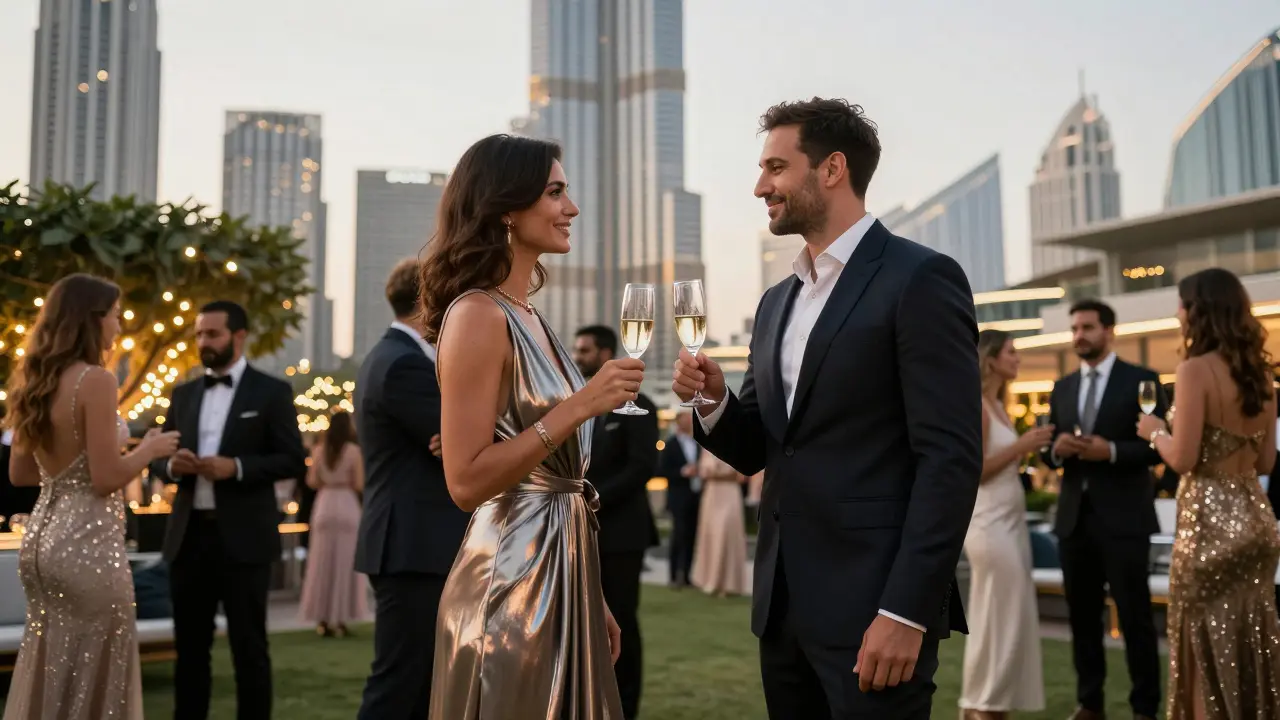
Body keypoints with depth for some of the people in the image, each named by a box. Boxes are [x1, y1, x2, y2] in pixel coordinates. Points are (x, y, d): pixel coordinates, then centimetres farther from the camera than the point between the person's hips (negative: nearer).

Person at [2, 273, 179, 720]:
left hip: (43, 535, 9)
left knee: (48, 671, 18)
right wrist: (149, 449, -3)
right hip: (87, 542, -9)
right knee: (92, 676, 3)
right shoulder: (95, 380, -15)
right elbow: (106, 479, -19)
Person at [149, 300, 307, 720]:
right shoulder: (184, 394, 14)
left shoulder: (271, 392, -1)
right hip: (189, 535, 5)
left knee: (248, 646, 3)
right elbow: (158, 458, 15)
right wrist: (171, 465, -8)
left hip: (242, 538, -5)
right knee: (189, 646, 11)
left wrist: (236, 467, -19)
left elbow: (294, 462, -6)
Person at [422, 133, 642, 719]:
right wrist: (582, 405, -22)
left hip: (559, 572, 8)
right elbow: (466, 482, -21)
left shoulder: (528, 318, 11)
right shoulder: (477, 315, -15)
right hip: (511, 582, -8)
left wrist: (591, 596, 16)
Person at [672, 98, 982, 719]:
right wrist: (714, 403, -4)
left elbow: (951, 458, -14)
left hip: (873, 603, -7)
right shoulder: (776, 303, 14)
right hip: (783, 601, 7)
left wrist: (906, 611, -19)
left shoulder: (920, 279, -9)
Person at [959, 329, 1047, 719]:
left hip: (1009, 521, 9)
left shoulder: (998, 405, 15)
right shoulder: (975, 406, -13)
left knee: (1010, 614, 11)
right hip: (990, 523, -9)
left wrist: (1028, 448, 3)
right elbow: (972, 470, -18)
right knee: (994, 616, -3)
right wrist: (1020, 446, -16)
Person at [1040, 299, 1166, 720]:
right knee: (1082, 616, 11)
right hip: (1074, 517, 5)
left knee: (1134, 616, 2)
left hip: (1123, 519, -5)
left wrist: (1111, 451, -21)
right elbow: (1048, 453, 14)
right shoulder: (1062, 388, 13)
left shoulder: (1142, 380, -2)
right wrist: (1056, 449, -9)